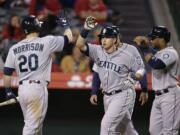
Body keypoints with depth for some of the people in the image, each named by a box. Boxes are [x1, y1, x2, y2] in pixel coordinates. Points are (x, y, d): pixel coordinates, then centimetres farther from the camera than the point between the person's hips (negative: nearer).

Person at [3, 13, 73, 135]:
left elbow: (7, 73, 6)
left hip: (22, 89, 5)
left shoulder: (14, 48, 7)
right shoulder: (46, 42, -4)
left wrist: (8, 91, 17)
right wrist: (65, 24, 24)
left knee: (36, 124, 18)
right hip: (38, 88, -5)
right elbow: (69, 38, 7)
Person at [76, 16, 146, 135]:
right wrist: (86, 29, -22)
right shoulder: (98, 51, 0)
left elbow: (140, 69, -4)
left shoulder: (126, 56, -12)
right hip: (107, 96, 6)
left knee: (107, 124, -17)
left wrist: (138, 75, -27)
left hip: (123, 95, -6)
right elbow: (80, 44, -8)